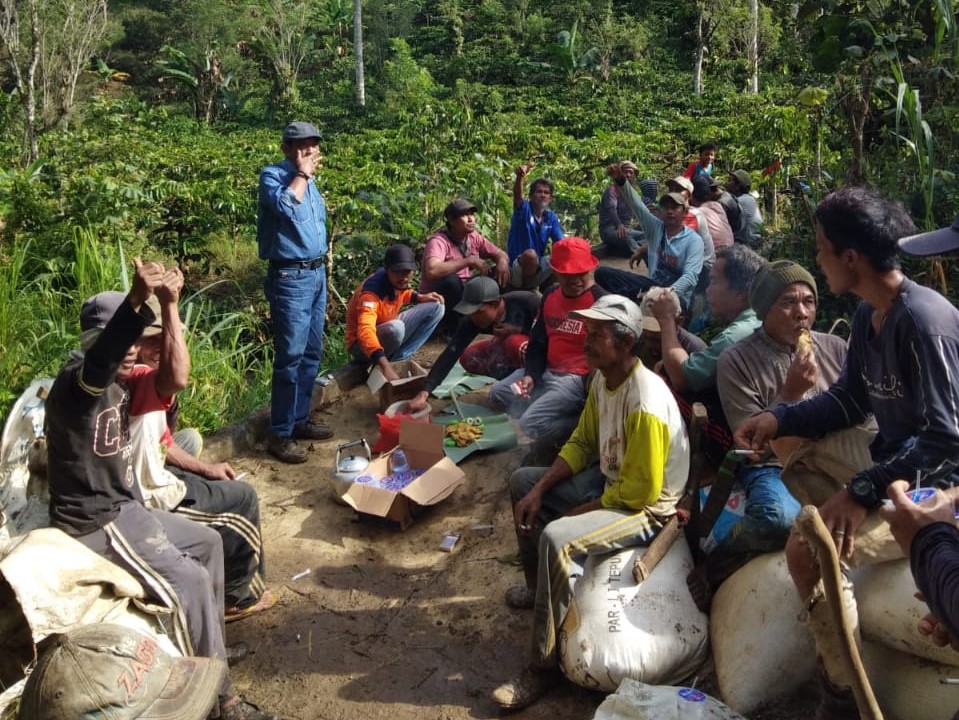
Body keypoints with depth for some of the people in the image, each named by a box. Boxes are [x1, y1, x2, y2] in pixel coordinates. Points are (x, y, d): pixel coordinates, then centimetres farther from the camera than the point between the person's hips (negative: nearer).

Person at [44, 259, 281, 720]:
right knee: (189, 580, -18)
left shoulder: (118, 385, 11)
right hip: (95, 522, -10)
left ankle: (208, 652, 26)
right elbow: (100, 357, -45)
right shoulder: (78, 380, -23)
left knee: (207, 543, 17)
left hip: (123, 508, 10)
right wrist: (135, 301, -62)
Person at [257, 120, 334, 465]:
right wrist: (303, 173, -16)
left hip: (316, 273, 8)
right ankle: (280, 434, -2)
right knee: (291, 356, -9)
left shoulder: (308, 181, 15)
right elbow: (286, 206, -30)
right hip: (290, 277, -8)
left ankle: (300, 419, 23)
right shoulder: (273, 175, -9)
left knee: (311, 354, 12)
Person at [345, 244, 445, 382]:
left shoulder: (397, 282, -10)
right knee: (396, 328, -40)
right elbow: (365, 331, -50)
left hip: (390, 332, 8)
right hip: (362, 345, -8)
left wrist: (419, 297, -3)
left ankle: (398, 358, -5)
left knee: (436, 307, -3)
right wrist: (385, 366, -62)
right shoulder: (372, 292, -34)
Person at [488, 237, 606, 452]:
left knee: (531, 423, -24)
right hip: (547, 371, 9)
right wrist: (530, 375, -4)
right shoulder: (550, 295, 6)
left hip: (579, 378, -9)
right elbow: (538, 342, 12)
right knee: (497, 394, 11)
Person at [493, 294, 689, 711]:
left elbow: (639, 492, -27)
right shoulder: (602, 379, -2)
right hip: (609, 480, 10)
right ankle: (538, 586, 29)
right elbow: (581, 444, 8)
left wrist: (575, 513, -16)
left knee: (556, 538, -31)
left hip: (647, 508, -10)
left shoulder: (645, 403, -31)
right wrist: (539, 491, -3)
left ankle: (542, 666, -17)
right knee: (522, 482, 13)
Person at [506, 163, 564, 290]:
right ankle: (524, 288, -13)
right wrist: (520, 177, -53)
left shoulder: (551, 217, 7)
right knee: (530, 254, -36)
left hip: (537, 267, 6)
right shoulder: (524, 209, -8)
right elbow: (517, 195, -31)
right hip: (517, 268, -6)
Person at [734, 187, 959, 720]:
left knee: (808, 551, -22)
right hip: (894, 454, 10)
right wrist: (779, 419, -1)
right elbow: (850, 399, 12)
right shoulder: (869, 312, 3)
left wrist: (865, 490, -31)